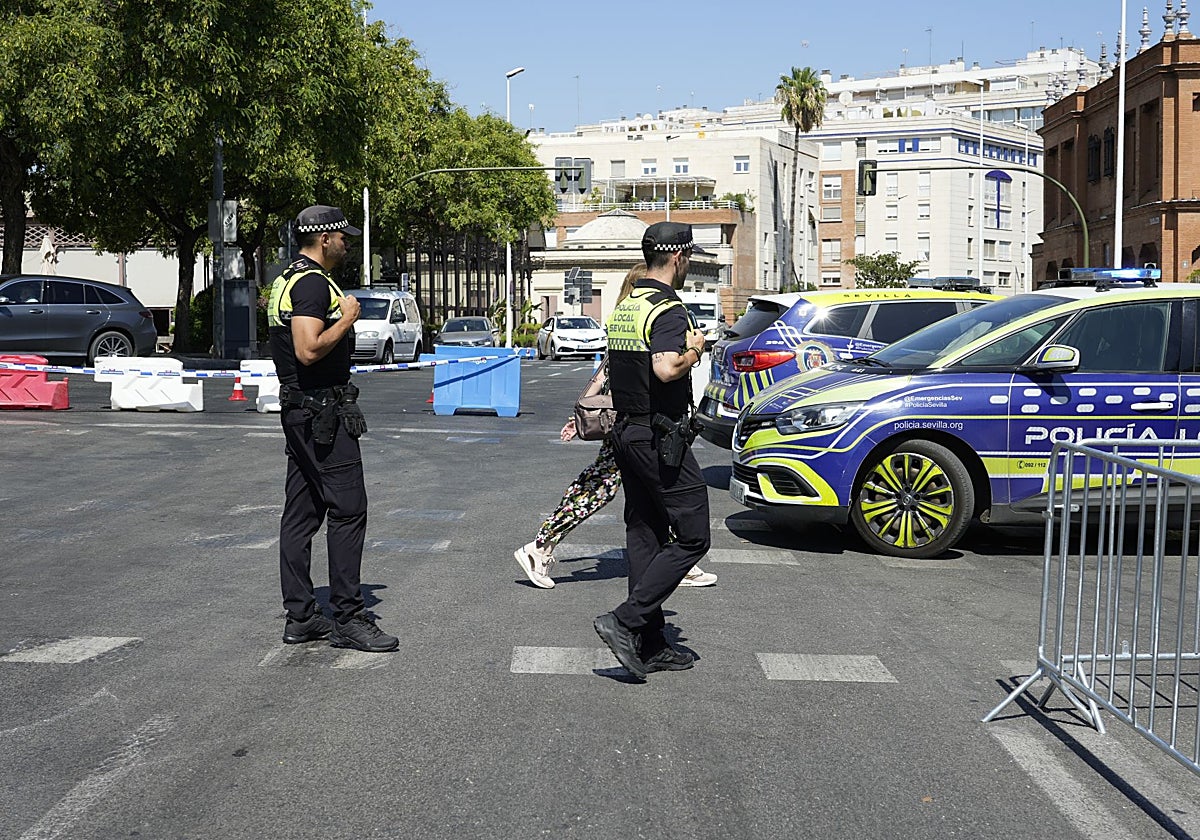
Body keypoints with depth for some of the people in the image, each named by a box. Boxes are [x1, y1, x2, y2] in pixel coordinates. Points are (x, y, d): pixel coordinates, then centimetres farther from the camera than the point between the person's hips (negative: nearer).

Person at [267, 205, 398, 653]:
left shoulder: (287, 281, 17)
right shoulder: (314, 284, -16)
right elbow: (309, 350, -27)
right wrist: (347, 319, -15)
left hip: (298, 410, 11)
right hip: (324, 413, -11)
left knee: (301, 512, 10)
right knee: (348, 510, -7)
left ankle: (300, 616, 14)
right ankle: (347, 618, -4)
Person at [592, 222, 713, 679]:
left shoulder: (623, 308, 13)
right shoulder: (669, 311, -16)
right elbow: (666, 369, -31)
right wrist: (694, 350, -15)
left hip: (627, 431, 10)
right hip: (661, 436, -9)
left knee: (645, 537, 11)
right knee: (692, 537, -3)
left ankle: (650, 645, 15)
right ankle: (625, 621, -10)